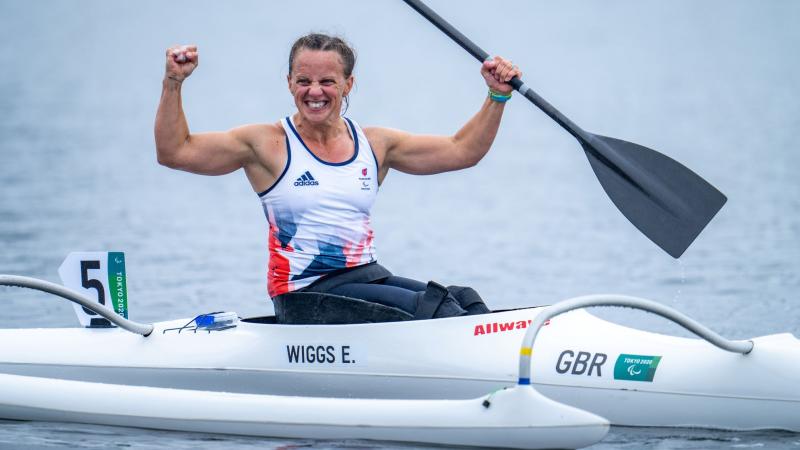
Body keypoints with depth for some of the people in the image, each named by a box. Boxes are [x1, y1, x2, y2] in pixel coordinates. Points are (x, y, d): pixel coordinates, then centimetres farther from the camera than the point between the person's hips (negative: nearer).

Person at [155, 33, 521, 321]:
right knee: (430, 308, -27)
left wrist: (497, 97, 7)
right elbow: (174, 152, -4)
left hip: (369, 276, 6)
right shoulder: (268, 145, 0)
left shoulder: (374, 144, 13)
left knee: (463, 302, -20)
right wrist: (173, 84, -14)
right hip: (306, 294, -6)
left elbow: (461, 150, 18)